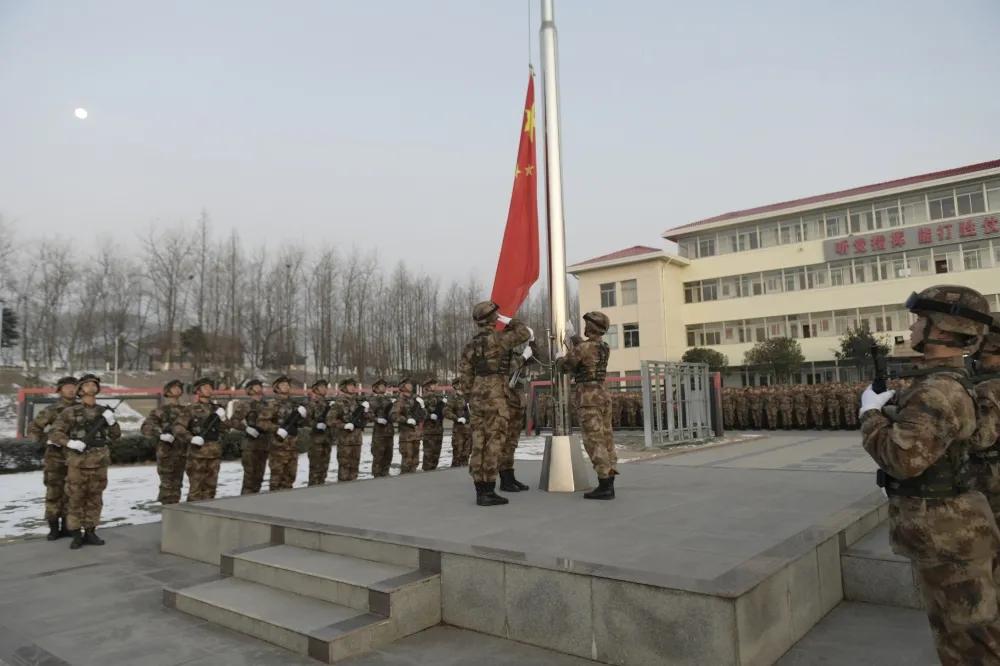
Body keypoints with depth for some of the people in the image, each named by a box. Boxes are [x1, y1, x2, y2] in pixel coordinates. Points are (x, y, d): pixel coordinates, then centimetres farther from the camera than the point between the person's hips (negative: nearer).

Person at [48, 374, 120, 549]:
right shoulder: (70, 412, -3)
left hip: (99, 463, 3)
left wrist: (112, 422, -10)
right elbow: (55, 434, -5)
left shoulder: (104, 411, 8)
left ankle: (90, 533, 16)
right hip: (78, 463, -3)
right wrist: (70, 442, -21)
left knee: (94, 499, 8)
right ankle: (76, 535, 10)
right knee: (75, 500, 2)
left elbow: (115, 436, 9)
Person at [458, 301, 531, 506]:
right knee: (493, 443, -5)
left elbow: (465, 374, 10)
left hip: (477, 398, 7)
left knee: (479, 444, 7)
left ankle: (480, 491, 12)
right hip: (495, 398, -7)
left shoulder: (471, 344, 10)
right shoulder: (497, 339, -11)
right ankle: (488, 492, -4)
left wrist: (471, 396, 16)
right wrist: (509, 321, 12)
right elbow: (525, 333, -1)